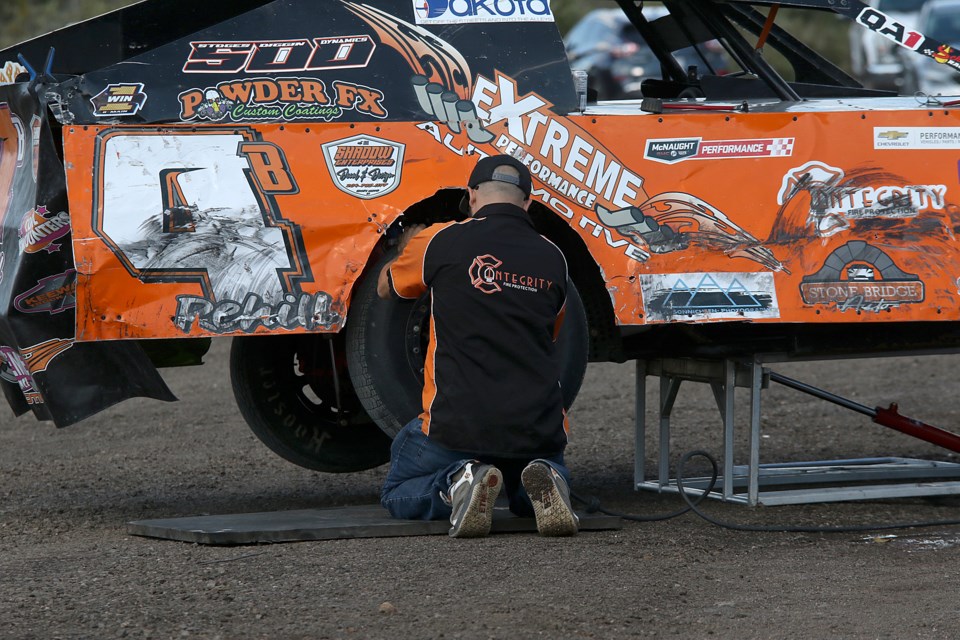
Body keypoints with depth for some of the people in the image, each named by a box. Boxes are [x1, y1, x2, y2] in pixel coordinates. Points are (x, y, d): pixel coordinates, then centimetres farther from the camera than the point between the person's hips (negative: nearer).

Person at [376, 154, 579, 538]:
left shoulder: (441, 241, -1)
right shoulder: (553, 259, 9)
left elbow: (386, 288, 20)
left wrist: (409, 247, 43)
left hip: (459, 425, -3)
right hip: (538, 429, 3)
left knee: (400, 496, 23)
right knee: (528, 499, 34)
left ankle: (456, 483, -12)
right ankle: (541, 485, -5)